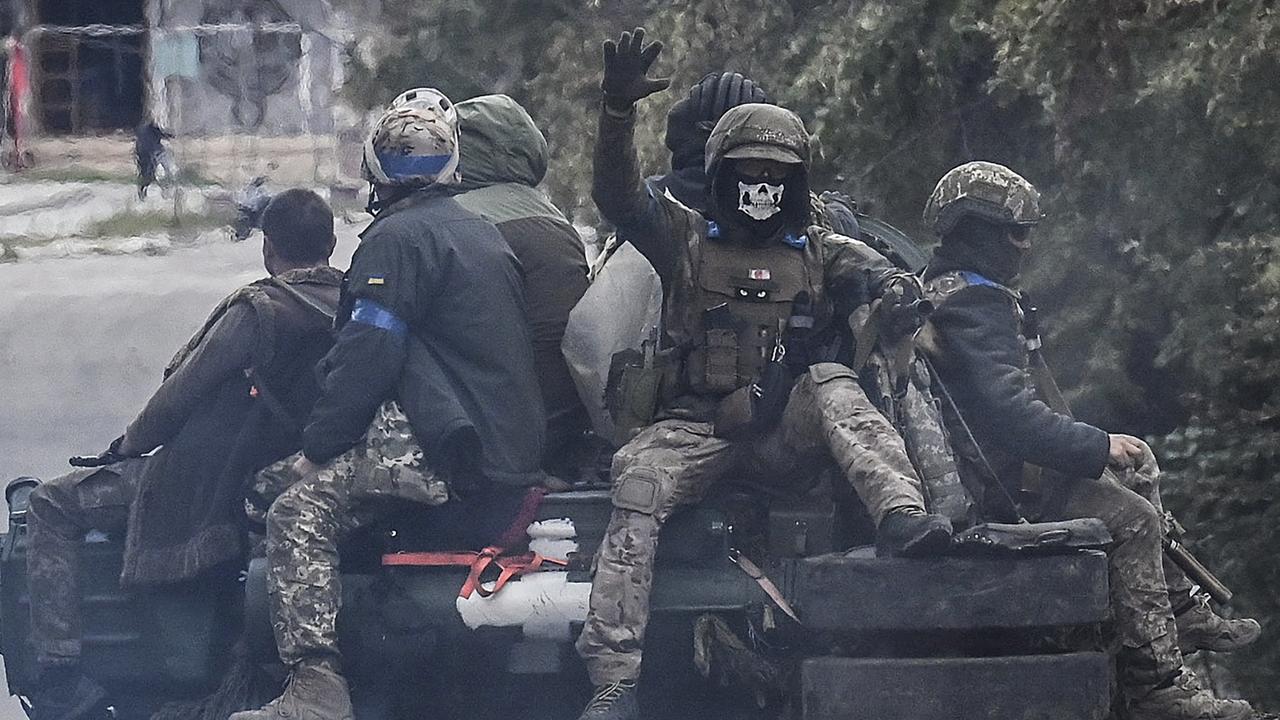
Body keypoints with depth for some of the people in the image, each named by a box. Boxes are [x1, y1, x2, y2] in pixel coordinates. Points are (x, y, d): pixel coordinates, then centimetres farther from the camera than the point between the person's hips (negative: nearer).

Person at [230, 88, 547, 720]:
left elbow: (364, 359, -14)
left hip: (452, 454, -10)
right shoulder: (483, 234, 22)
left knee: (298, 513, -18)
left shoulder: (397, 239, -7)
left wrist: (316, 447, -7)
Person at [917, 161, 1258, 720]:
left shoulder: (941, 286, 14)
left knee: (1139, 464, 19)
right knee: (1131, 518, -20)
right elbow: (1009, 413, -31)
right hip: (994, 480, -11)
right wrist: (1099, 446, -22)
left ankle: (1178, 609, 21)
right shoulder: (972, 306, -21)